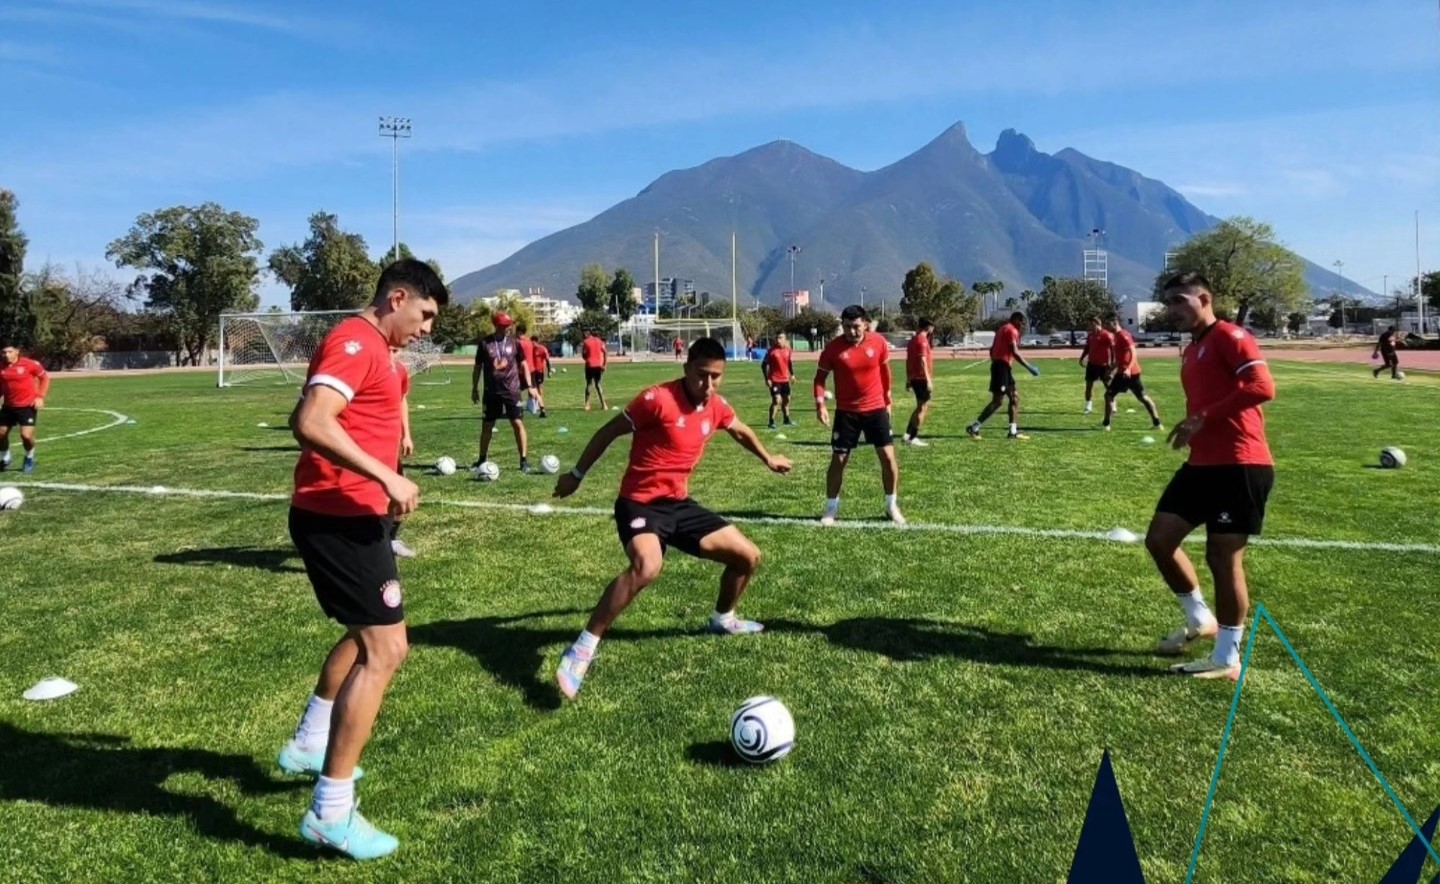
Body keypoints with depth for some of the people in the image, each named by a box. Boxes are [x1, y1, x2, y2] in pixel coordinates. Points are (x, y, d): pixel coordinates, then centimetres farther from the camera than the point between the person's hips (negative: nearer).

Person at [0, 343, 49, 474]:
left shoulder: (29, 364, -13)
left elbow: (45, 378, -1)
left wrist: (40, 397, -8)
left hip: (28, 406, -5)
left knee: (26, 435, -13)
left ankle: (29, 458, 18)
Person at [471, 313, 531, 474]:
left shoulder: (513, 342, 0)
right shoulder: (485, 343, -2)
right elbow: (478, 367, 6)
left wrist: (529, 385, -1)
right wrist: (474, 389, 7)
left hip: (511, 390, 0)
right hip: (491, 391, 0)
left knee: (518, 423, -5)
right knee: (487, 426, 7)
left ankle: (524, 460, 3)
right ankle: (482, 459, 21)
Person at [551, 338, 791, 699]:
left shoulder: (716, 407, 3)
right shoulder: (659, 398, -18)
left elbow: (740, 430, 28)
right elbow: (609, 432, -8)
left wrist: (768, 459, 40)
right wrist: (577, 475, -1)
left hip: (679, 503, 8)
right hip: (640, 502, -7)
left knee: (749, 556, 10)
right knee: (646, 566, -38)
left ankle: (723, 619, 39)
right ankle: (582, 650, -27)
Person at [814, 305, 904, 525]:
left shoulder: (879, 343, -7)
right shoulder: (833, 348, -12)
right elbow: (820, 377, -3)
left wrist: (887, 400, 15)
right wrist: (820, 404, -17)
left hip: (876, 408, 1)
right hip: (846, 411, -1)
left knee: (888, 456, 2)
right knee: (838, 459, 1)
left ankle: (892, 506, 19)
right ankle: (831, 508, 16)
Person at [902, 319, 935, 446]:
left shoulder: (912, 340, 14)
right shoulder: (922, 340, -14)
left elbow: (908, 361, 18)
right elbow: (923, 361, -22)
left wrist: (908, 380, 22)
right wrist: (929, 380, -24)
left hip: (914, 378, 9)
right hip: (922, 379, -9)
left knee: (920, 407, 17)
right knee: (923, 408, -3)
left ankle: (908, 434, 17)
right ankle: (912, 438, -4)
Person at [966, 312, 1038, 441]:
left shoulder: (1002, 329, 20)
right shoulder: (1012, 330, -10)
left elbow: (992, 350, 22)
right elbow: (1015, 353, -19)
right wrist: (1029, 367, -16)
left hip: (997, 365, 10)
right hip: (1002, 366, -10)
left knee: (1015, 397, 11)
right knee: (997, 401, -8)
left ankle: (1013, 431, 10)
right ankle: (974, 428, -6)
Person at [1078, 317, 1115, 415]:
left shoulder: (1106, 335, -14)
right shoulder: (1090, 335, 7)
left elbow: (1113, 349, -14)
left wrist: (1113, 362, -19)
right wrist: (1082, 358, 8)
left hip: (1103, 365, -6)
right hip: (1091, 363, 6)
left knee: (1108, 385, 1)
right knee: (1088, 384, 5)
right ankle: (1088, 407, 13)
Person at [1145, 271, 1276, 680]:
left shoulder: (1229, 336, -9)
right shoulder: (1191, 352, 19)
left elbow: (1262, 387, -23)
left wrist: (1203, 418, -23)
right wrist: (1190, 427, 9)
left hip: (1240, 466, -9)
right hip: (1202, 464, 9)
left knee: (1223, 557, -3)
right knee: (1159, 539, 8)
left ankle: (1227, 660, 11)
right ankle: (1199, 620, 27)